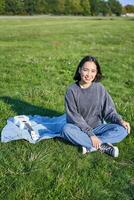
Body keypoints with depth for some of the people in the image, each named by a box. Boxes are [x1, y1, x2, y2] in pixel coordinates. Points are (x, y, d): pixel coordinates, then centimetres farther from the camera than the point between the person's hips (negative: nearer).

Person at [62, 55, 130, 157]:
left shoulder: (100, 88, -5)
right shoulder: (72, 90, -12)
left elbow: (109, 110, -1)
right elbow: (74, 117, -15)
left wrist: (120, 120, -20)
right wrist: (90, 134, -21)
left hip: (98, 127, 2)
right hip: (79, 129, -1)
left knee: (122, 130, -20)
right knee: (67, 130, -34)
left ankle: (90, 147, -22)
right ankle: (102, 146, -24)